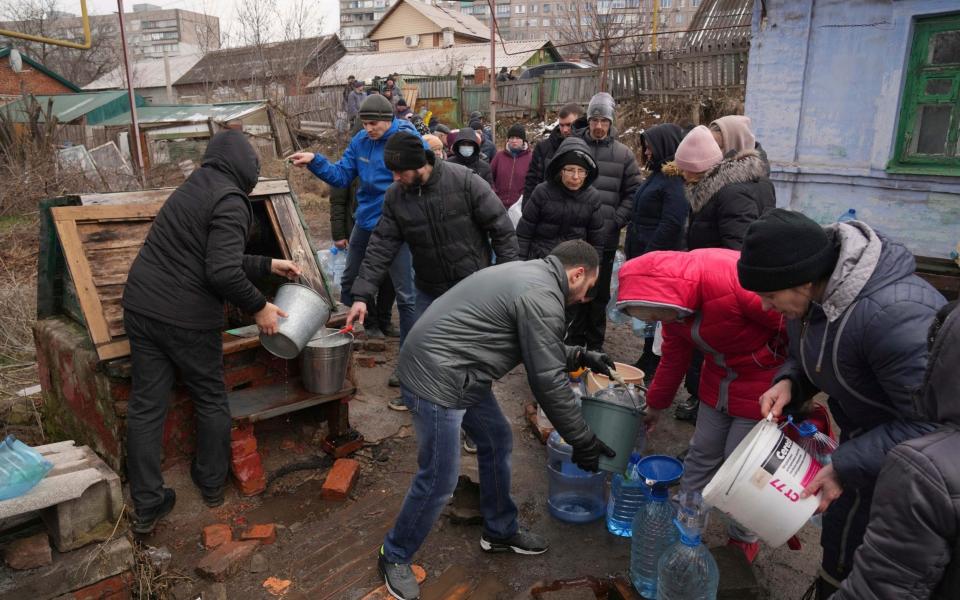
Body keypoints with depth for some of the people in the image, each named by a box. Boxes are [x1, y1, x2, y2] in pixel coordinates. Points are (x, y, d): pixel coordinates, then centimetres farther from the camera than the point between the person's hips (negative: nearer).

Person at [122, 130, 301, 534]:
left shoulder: (194, 188, 16)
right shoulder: (230, 202, -13)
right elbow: (222, 273, -23)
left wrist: (268, 265, 25)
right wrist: (258, 307, -9)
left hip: (141, 306, 8)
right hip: (186, 318, -7)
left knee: (146, 406, 9)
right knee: (211, 400, 14)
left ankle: (147, 505, 18)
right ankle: (212, 483, 31)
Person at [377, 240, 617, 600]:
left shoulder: (530, 274, 13)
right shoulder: (542, 296, -18)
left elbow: (539, 350, 25)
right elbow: (547, 381, -16)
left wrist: (579, 356, 19)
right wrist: (583, 441, -7)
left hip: (457, 373, 11)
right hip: (435, 378, -11)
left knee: (497, 441, 19)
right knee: (440, 478, 0)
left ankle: (500, 531, 36)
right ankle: (394, 557, 22)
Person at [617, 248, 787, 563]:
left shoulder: (734, 277, -35)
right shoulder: (672, 298, -8)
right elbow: (674, 356, 9)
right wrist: (655, 406, 20)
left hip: (764, 381, -6)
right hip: (719, 379, 6)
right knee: (702, 453, 12)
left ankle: (744, 540, 27)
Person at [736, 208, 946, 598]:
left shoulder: (894, 314, -36)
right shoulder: (813, 292, -8)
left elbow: (929, 424, -30)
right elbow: (813, 357, 10)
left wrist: (845, 466, -28)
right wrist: (788, 382, -11)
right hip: (864, 432, 7)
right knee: (840, 538, 22)